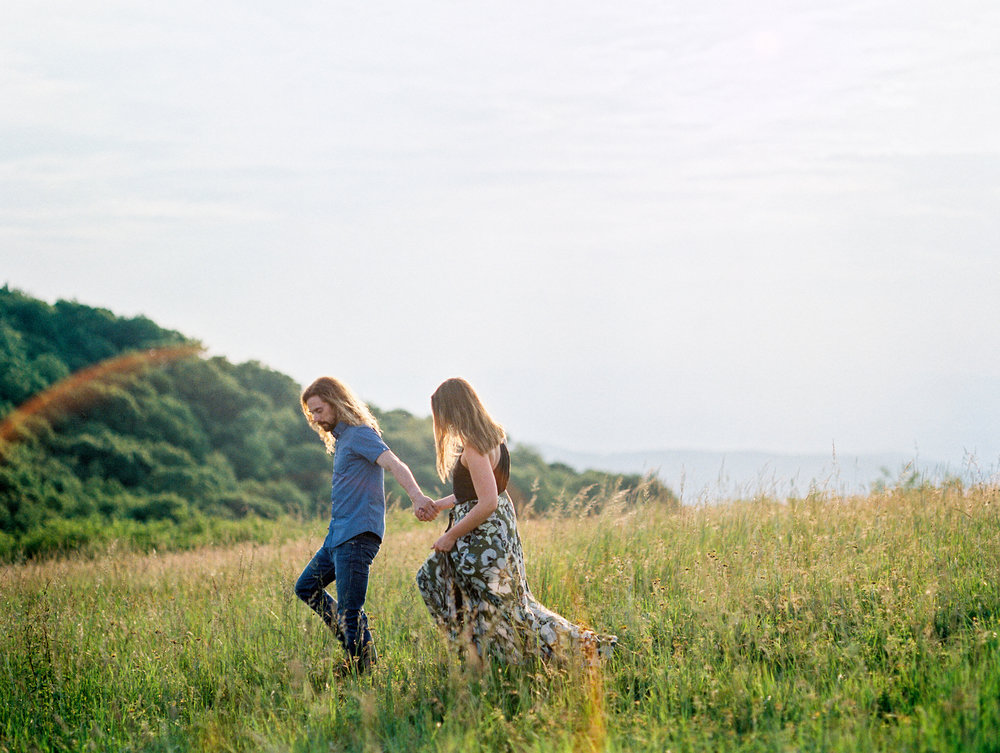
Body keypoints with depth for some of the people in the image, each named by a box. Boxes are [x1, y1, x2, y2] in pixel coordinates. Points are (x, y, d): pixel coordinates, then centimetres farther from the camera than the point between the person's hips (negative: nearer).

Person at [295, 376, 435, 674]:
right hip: (337, 534, 11)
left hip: (357, 536, -11)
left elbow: (394, 464, -30)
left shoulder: (361, 434, -14)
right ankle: (355, 643, 18)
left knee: (349, 613, -11)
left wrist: (417, 496, -48)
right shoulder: (341, 438, 17)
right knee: (306, 587, 20)